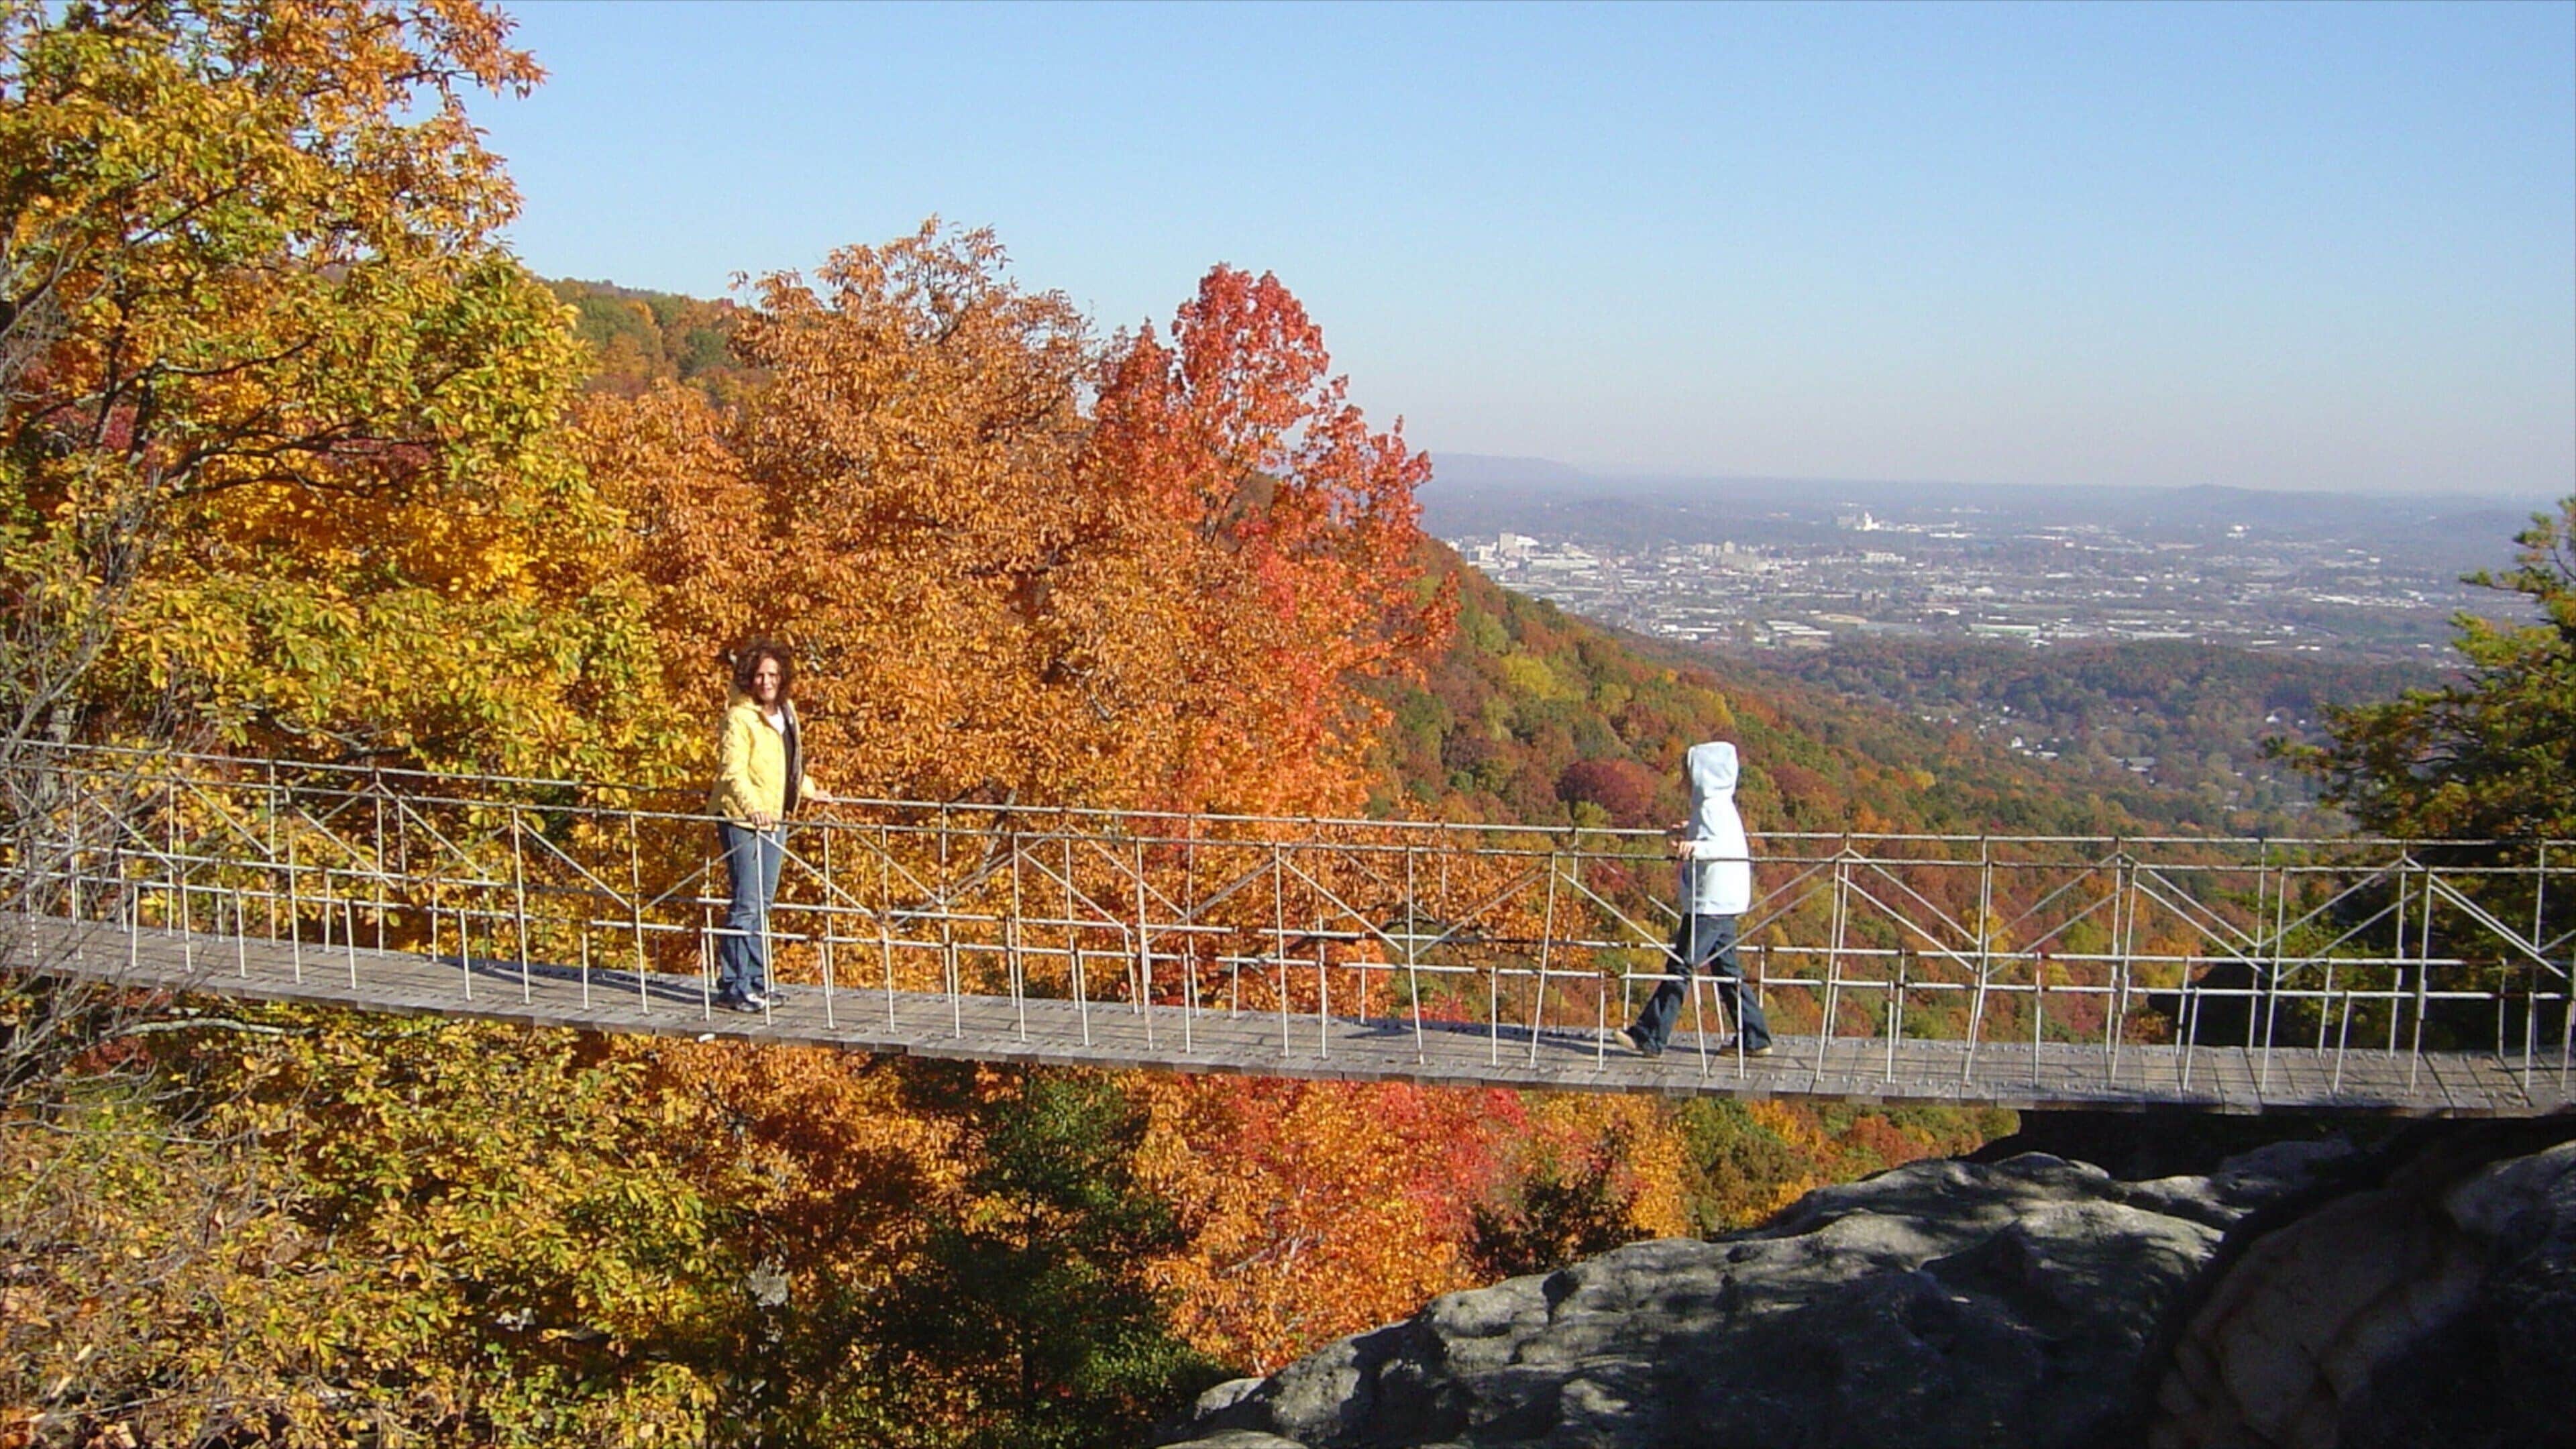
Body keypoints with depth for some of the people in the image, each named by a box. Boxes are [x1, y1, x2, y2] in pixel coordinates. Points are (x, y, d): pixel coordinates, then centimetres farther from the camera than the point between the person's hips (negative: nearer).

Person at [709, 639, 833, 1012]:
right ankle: (733, 988, -5)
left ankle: (754, 982, 19)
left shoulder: (785, 711, 12)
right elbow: (732, 771, -25)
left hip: (775, 818, 8)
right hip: (742, 818, -8)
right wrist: (752, 807, -40)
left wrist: (809, 791, 37)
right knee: (746, 904, -9)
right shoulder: (740, 717, -14)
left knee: (763, 902, 12)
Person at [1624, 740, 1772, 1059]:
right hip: (1720, 901, 10)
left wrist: (1697, 847, -44)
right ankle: (1755, 1038, 13)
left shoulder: (1713, 806, -14)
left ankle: (1650, 1037, -8)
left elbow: (1728, 846, -28)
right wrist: (1689, 846, 39)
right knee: (1725, 969, 12)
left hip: (1711, 901, -10)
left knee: (1681, 967, -8)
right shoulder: (1717, 805, 16)